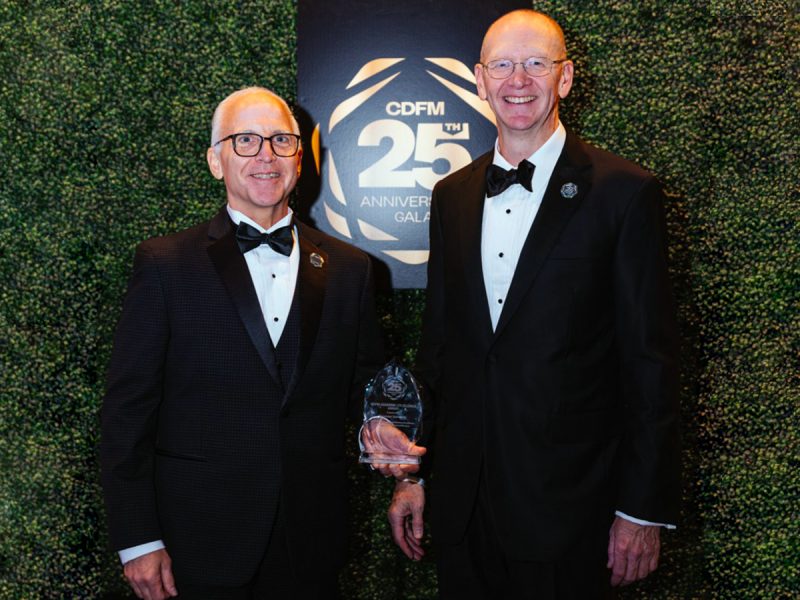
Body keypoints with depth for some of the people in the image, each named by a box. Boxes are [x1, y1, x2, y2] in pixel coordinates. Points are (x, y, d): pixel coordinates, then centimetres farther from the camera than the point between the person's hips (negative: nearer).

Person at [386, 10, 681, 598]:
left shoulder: (624, 192, -8)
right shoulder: (452, 195, 8)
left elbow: (651, 359, -8)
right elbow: (437, 341, 12)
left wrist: (645, 508, -8)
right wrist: (411, 473, 11)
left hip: (567, 504, -4)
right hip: (462, 499, 4)